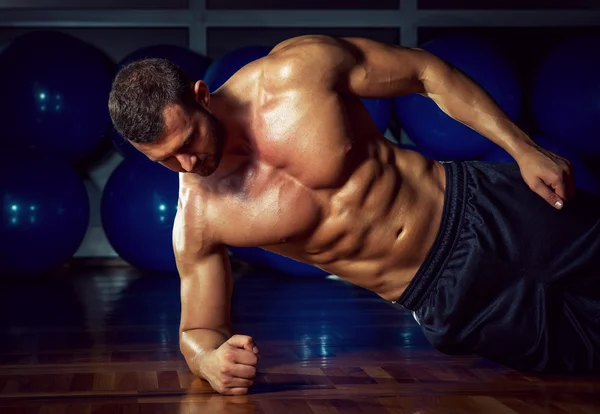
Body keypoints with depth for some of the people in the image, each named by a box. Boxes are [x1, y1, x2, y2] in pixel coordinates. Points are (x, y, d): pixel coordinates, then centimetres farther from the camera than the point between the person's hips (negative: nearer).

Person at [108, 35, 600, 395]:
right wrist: (212, 360, -26)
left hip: (484, 210, 0)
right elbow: (199, 329, 0)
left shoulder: (296, 70, -18)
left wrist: (523, 148, -9)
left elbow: (428, 73, -7)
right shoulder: (196, 222, -12)